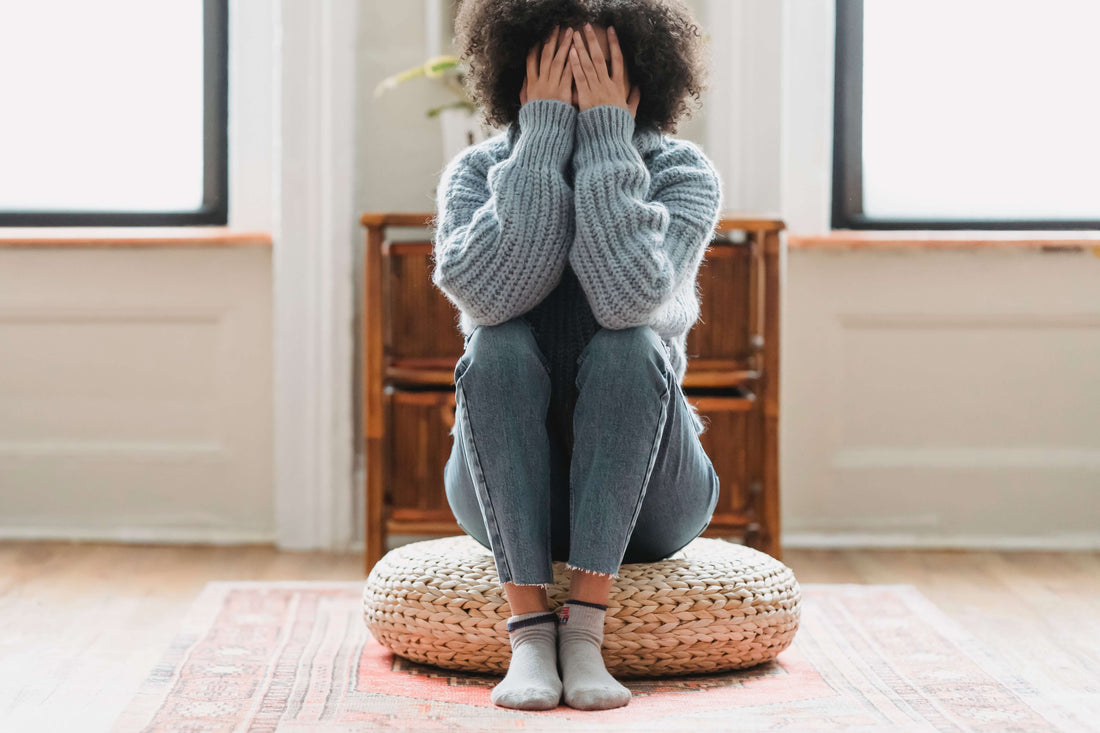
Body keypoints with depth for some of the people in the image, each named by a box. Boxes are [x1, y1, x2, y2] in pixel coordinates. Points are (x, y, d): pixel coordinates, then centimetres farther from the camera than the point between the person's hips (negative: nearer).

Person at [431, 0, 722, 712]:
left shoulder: (683, 172, -7)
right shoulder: (477, 171, -3)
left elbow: (630, 294, -28)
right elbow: (486, 291, -26)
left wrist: (605, 136, -25)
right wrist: (544, 135, -24)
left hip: (646, 499, -1)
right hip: (507, 494, 1)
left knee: (630, 346, -29)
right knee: (499, 347, -28)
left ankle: (584, 631, -31)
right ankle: (530, 632, -31)